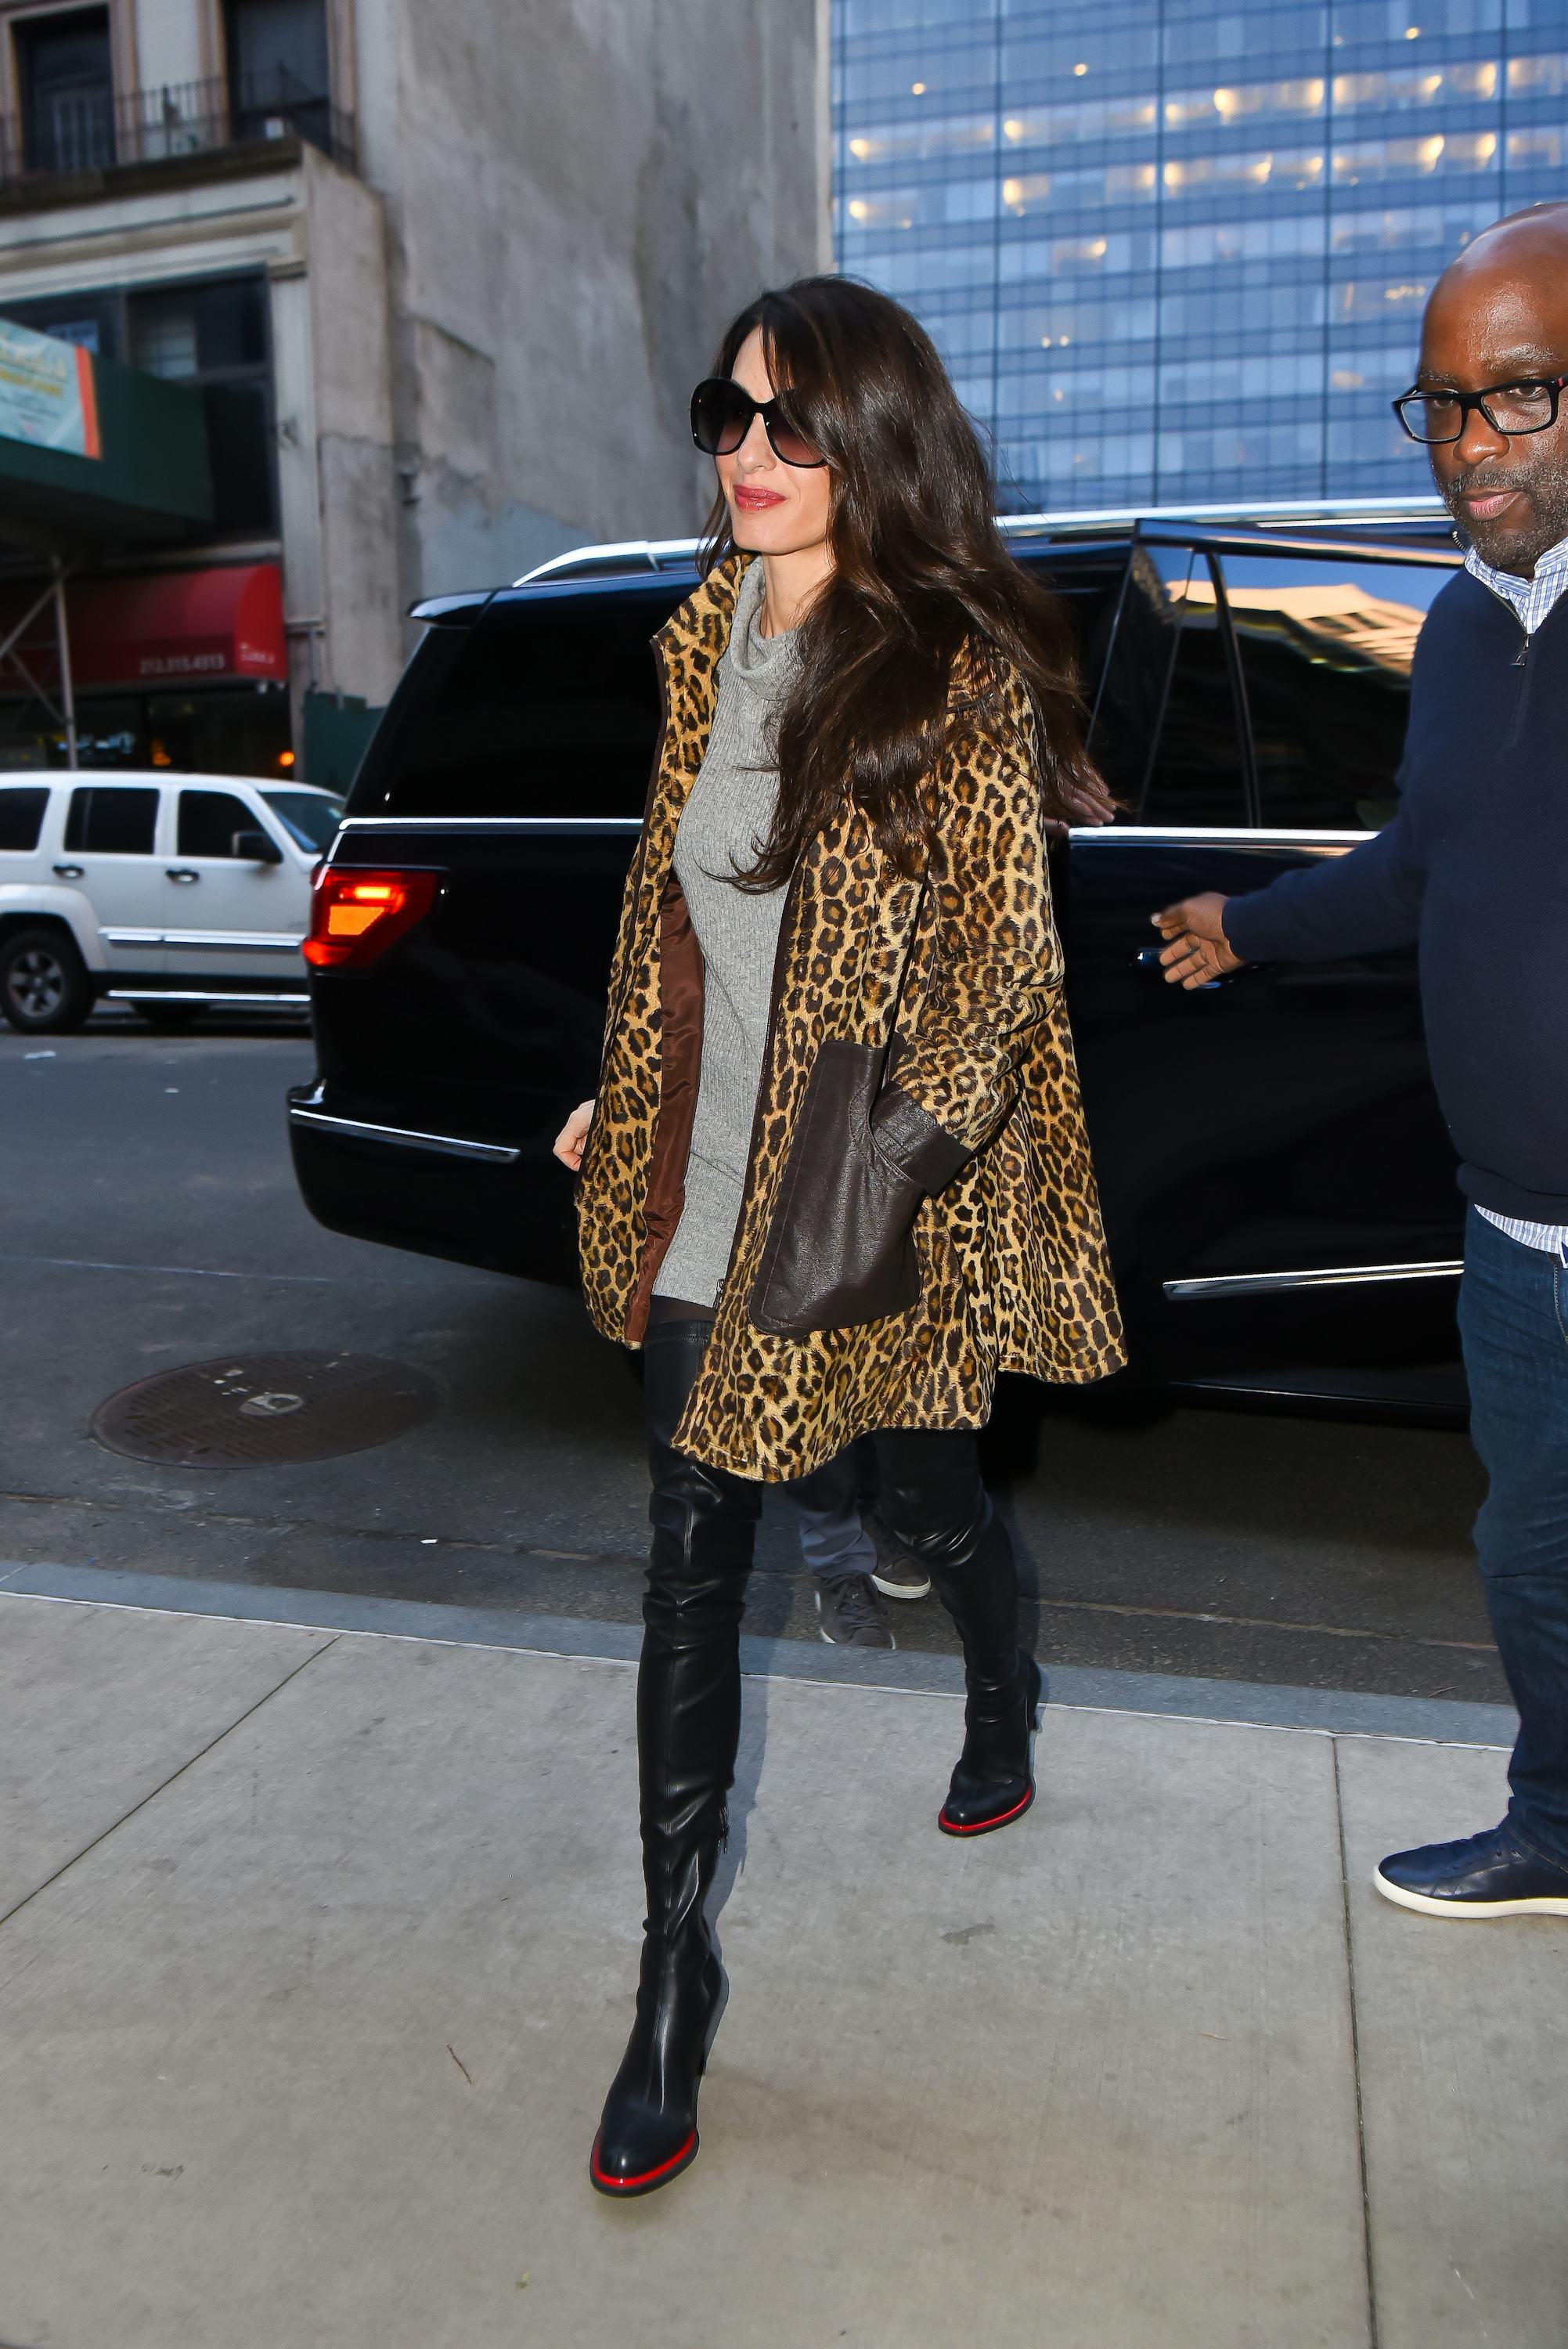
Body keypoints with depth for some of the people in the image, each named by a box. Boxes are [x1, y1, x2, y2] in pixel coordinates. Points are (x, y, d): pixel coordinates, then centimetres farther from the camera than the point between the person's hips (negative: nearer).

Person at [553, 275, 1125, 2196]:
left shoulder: (961, 668, -11)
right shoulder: (702, 638, 7)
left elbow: (1004, 944, -13)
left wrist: (904, 1144, -24)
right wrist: (626, 1089, 17)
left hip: (879, 1188, -4)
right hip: (703, 1180, 5)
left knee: (922, 1497, 15)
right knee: (690, 1566, 3)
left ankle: (1005, 1716, 53)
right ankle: (672, 1978, 20)